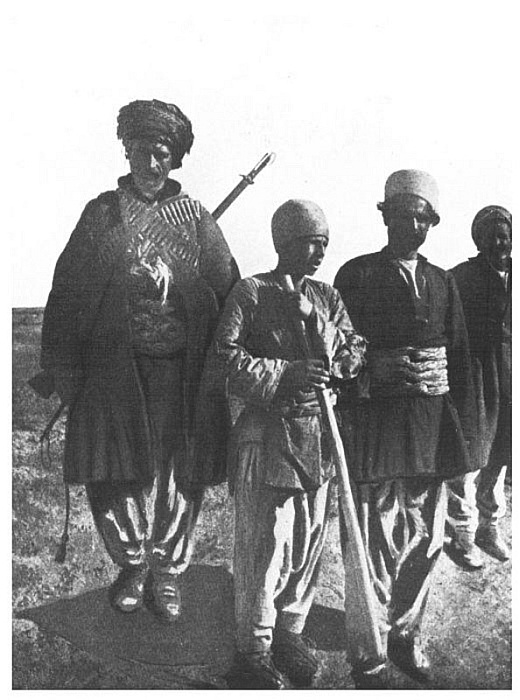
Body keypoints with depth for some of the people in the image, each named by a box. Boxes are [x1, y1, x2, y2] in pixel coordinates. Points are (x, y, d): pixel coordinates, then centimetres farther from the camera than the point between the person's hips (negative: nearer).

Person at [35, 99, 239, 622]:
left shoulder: (194, 217, 6)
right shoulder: (101, 213, 6)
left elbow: (227, 289, 6)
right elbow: (67, 292, 5)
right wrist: (61, 365, -1)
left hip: (180, 368, 0)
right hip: (113, 367, 0)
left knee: (180, 472, 5)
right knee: (113, 471, 5)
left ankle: (165, 570, 26)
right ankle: (132, 564, 29)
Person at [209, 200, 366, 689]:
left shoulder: (327, 297, 12)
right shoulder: (250, 293, -4)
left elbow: (354, 355, 8)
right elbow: (226, 358, -11)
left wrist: (314, 322, -10)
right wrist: (286, 373, -20)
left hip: (319, 433, 6)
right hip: (266, 433, -6)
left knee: (309, 540, 13)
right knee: (263, 545, 0)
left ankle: (290, 632, 31)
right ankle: (254, 647, 16)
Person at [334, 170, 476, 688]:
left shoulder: (442, 283, 13)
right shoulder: (356, 275, -1)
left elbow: (459, 358, 11)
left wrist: (464, 428, 6)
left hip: (434, 429, 5)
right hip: (377, 426, -5)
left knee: (424, 539, 13)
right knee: (375, 542, 1)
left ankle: (405, 632, 31)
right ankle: (369, 652, 17)